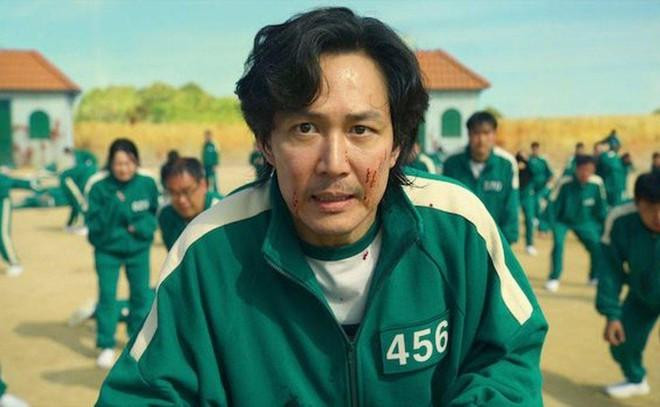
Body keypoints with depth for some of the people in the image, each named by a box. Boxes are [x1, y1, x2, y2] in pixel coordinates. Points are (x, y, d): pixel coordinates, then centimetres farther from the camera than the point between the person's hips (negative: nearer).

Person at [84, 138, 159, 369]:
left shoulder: (147, 183, -14)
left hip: (138, 249, 2)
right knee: (107, 295, -3)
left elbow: (156, 213, -1)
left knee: (141, 294, 12)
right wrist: (113, 205, -32)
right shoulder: (98, 186, -18)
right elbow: (94, 225, -17)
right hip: (107, 250, -2)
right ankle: (106, 346, 11)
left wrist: (142, 227, -21)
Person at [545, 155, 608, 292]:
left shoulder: (597, 184, -20)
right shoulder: (565, 183, -29)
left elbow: (601, 207, -5)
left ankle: (595, 277, 23)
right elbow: (552, 206, -21)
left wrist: (604, 226, 1)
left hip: (583, 222, 3)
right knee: (558, 243, -24)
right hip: (562, 220, -3)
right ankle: (553, 279, -7)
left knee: (597, 246, -4)